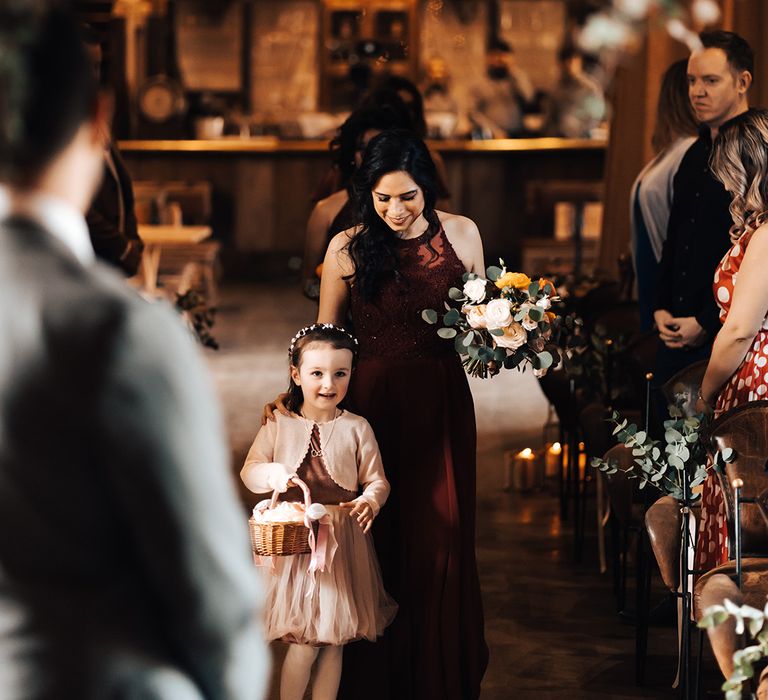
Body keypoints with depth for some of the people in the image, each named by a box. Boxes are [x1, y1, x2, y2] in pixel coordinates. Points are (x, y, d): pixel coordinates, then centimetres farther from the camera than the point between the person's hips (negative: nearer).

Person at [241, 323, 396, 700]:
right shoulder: (278, 426, 0)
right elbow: (249, 471, -1)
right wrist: (273, 474, -23)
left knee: (333, 643, 8)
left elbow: (377, 480, 1)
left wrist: (370, 501, -21)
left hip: (341, 542, 1)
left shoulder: (356, 428, 0)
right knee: (303, 645, -3)